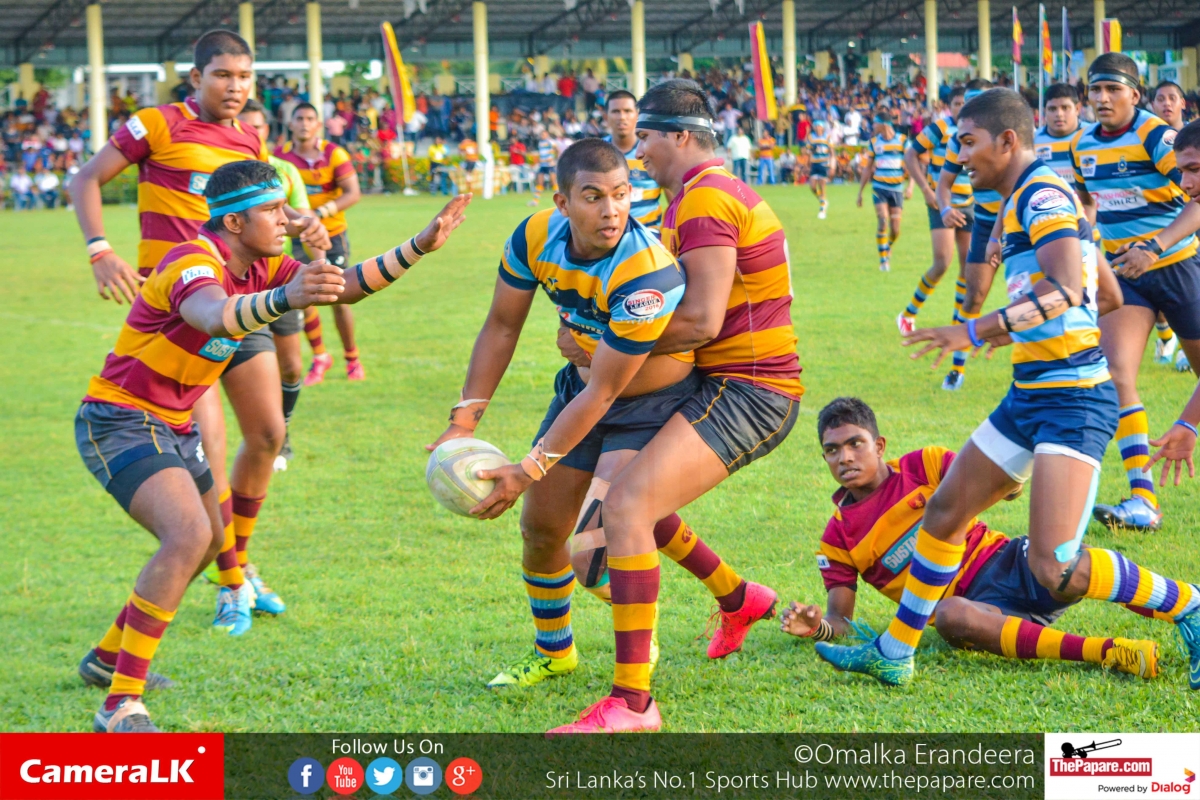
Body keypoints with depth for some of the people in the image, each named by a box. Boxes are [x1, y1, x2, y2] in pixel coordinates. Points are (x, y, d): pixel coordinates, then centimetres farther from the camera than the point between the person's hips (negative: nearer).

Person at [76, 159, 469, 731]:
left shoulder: (261, 268, 3)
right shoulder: (195, 263, -25)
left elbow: (346, 288, 7)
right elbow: (215, 316, -48)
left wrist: (419, 246, -3)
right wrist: (284, 299, -67)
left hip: (172, 426, 10)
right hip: (120, 421, -10)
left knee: (207, 540, 22)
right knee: (187, 536, -28)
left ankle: (108, 658, 41)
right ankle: (120, 706, -26)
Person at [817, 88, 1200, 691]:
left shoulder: (1043, 194, -13)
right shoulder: (1028, 202, 17)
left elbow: (1067, 287, -30)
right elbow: (1109, 297, 25)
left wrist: (978, 331, -33)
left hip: (1072, 399, -11)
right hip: (1030, 396, 11)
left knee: (1056, 569, -19)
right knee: (944, 512, 15)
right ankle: (893, 654, 26)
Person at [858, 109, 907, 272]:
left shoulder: (902, 141, -2)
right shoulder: (874, 142, 5)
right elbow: (868, 169, 11)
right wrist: (860, 193, 10)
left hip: (897, 189, -1)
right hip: (879, 187, 1)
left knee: (895, 230, -1)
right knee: (882, 221, -18)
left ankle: (888, 247, 32)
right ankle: (883, 259, -10)